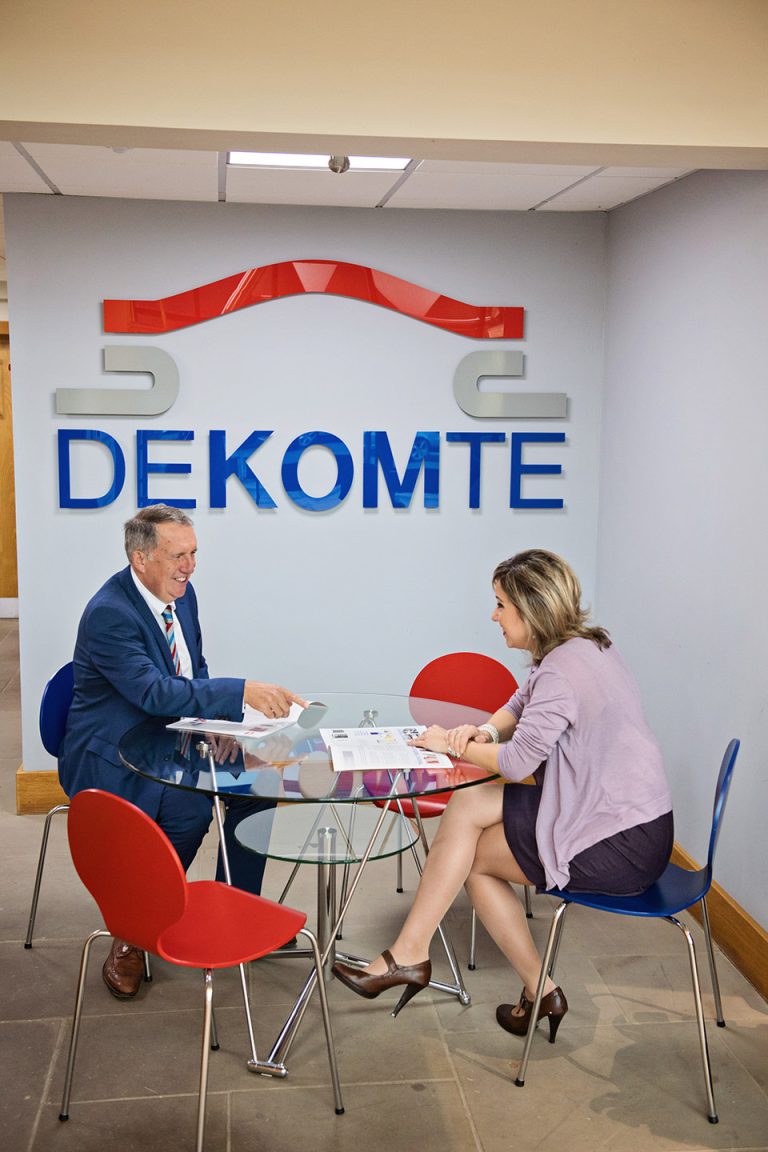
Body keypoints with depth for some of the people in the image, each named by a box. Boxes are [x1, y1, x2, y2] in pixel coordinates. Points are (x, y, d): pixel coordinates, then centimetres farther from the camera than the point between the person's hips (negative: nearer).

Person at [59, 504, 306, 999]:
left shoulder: (181, 594, 2)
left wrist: (215, 721, -11)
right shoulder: (109, 613, -23)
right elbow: (156, 693, -32)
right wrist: (244, 692, -34)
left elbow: (195, 676, 10)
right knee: (189, 807, -31)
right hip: (110, 759, -8)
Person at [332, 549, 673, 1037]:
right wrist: (486, 730, -2)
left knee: (471, 853, -5)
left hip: (618, 848, -9)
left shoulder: (564, 669, -21)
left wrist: (452, 744, -4)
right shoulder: (587, 646, 9)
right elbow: (521, 706, 19)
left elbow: (518, 761, -20)